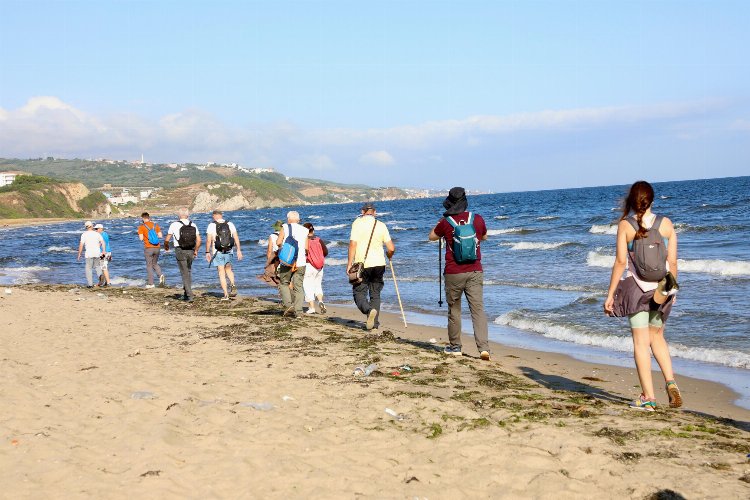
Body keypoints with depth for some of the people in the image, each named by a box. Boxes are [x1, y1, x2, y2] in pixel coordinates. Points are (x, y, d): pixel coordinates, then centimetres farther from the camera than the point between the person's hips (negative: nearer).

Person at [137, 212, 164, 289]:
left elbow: (141, 238, -9)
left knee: (149, 265, 5)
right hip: (157, 247, 4)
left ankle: (150, 283, 5)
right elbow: (160, 236, 2)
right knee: (155, 264, 19)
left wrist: (145, 237, 11)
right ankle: (160, 275, -7)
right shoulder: (155, 225, 5)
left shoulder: (141, 227, -5)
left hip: (148, 248, -4)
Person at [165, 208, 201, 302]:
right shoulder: (193, 225, 4)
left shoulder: (174, 225, -6)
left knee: (185, 274, 0)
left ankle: (190, 295, -6)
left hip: (180, 251, -4)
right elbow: (199, 240, 3)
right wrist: (196, 250, 18)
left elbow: (167, 240, 1)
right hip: (190, 252, 4)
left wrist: (166, 247, 22)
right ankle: (186, 293, 21)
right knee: (188, 272, 19)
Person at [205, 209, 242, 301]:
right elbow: (236, 237, -1)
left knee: (221, 273, 4)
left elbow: (209, 240, -9)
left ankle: (226, 294, 2)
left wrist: (207, 252, -2)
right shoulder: (230, 224, 2)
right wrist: (239, 250, 3)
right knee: (228, 269, 23)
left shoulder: (211, 226, -6)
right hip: (229, 251, 3)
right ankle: (233, 285, -1)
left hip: (217, 252, -3)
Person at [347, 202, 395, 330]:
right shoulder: (381, 225, 5)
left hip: (362, 264, -3)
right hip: (378, 264, 3)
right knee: (375, 294, 13)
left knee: (359, 293, 5)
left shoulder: (357, 223, -3)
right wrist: (389, 255, 24)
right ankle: (374, 323, 10)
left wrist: (349, 264, -7)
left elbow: (353, 244, -12)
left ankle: (369, 310, -23)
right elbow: (391, 248, 1)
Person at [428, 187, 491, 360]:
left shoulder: (446, 222, -6)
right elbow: (484, 237, 20)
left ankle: (455, 346, 22)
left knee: (454, 309, 12)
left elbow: (432, 237, 14)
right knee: (478, 309, -1)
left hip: (453, 273, -1)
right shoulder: (477, 219, 0)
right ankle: (484, 347, -12)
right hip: (475, 272, 1)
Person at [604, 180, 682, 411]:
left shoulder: (625, 225, -7)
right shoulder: (666, 224, 0)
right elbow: (672, 261, 1)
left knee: (641, 342, 3)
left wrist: (610, 294, -4)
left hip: (635, 287, -3)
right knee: (657, 336, 21)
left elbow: (620, 261, -10)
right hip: (660, 288, 3)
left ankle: (648, 397, 2)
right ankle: (670, 382, 5)